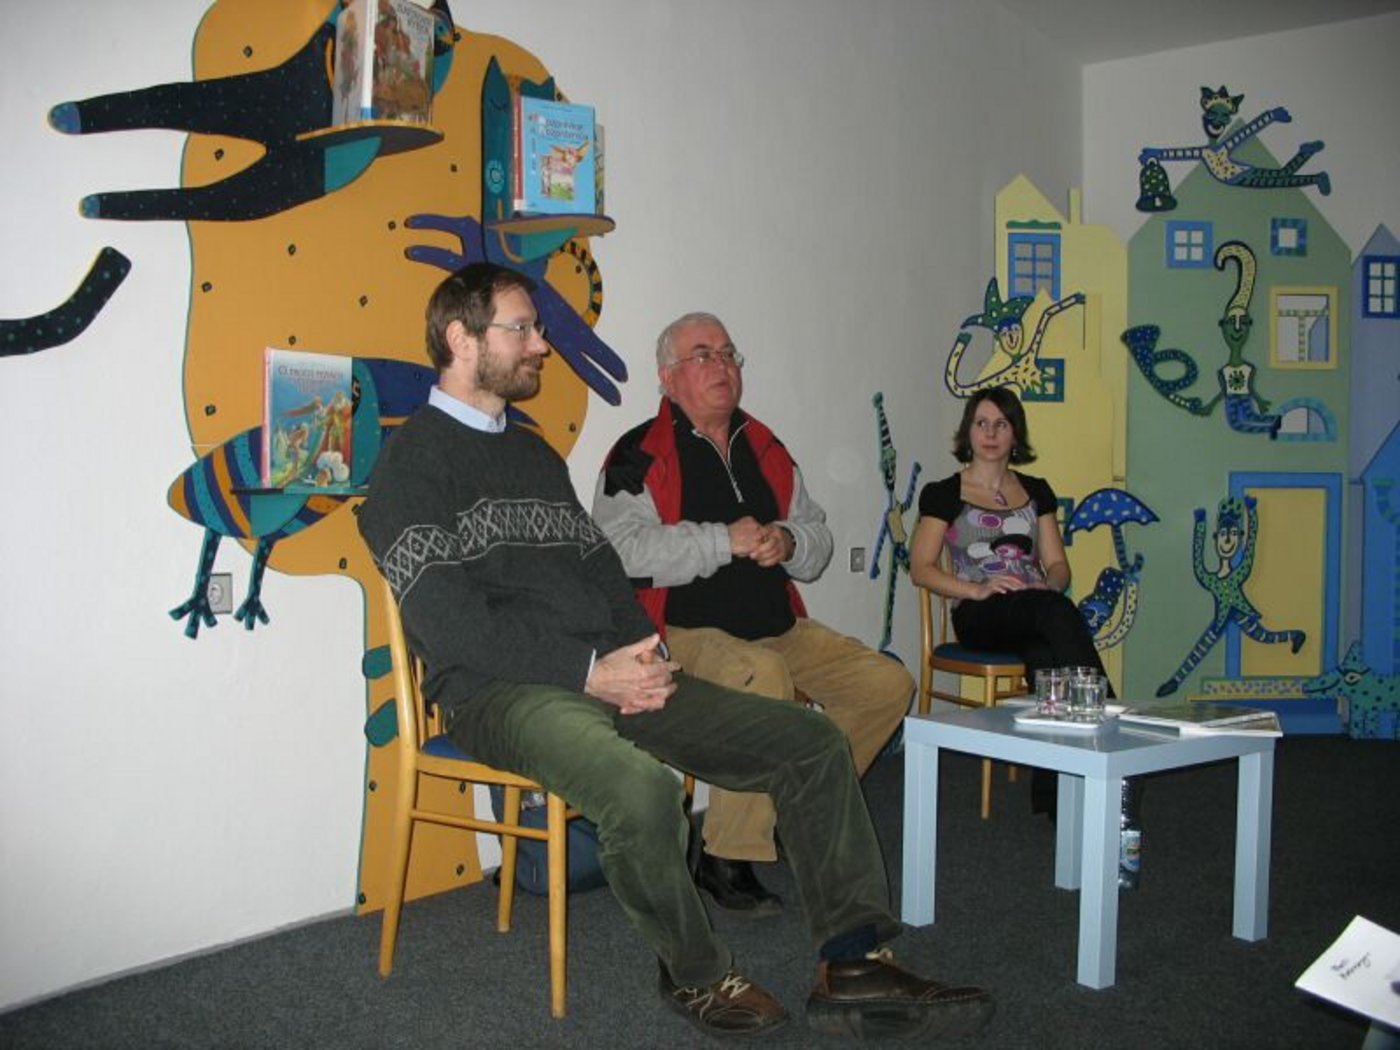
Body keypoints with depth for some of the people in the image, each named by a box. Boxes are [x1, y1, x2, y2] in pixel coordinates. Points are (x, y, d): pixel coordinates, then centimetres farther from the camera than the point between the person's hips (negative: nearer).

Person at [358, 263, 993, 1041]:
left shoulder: (537, 453, 22)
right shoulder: (414, 464, -2)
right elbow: (449, 624, -13)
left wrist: (645, 658, -1)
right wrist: (591, 672, -17)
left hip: (611, 675, 8)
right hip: (499, 692, -8)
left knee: (813, 741, -3)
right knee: (644, 788, -37)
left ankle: (854, 968, 0)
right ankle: (697, 976, -8)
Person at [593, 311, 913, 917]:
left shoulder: (764, 450, 17)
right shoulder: (641, 456, -5)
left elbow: (819, 540, 20)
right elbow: (625, 550, -21)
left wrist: (788, 542, -4)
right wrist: (726, 541, -20)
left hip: (779, 628, 8)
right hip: (686, 634, -7)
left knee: (889, 684, -1)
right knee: (764, 676, -37)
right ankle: (726, 860, -22)